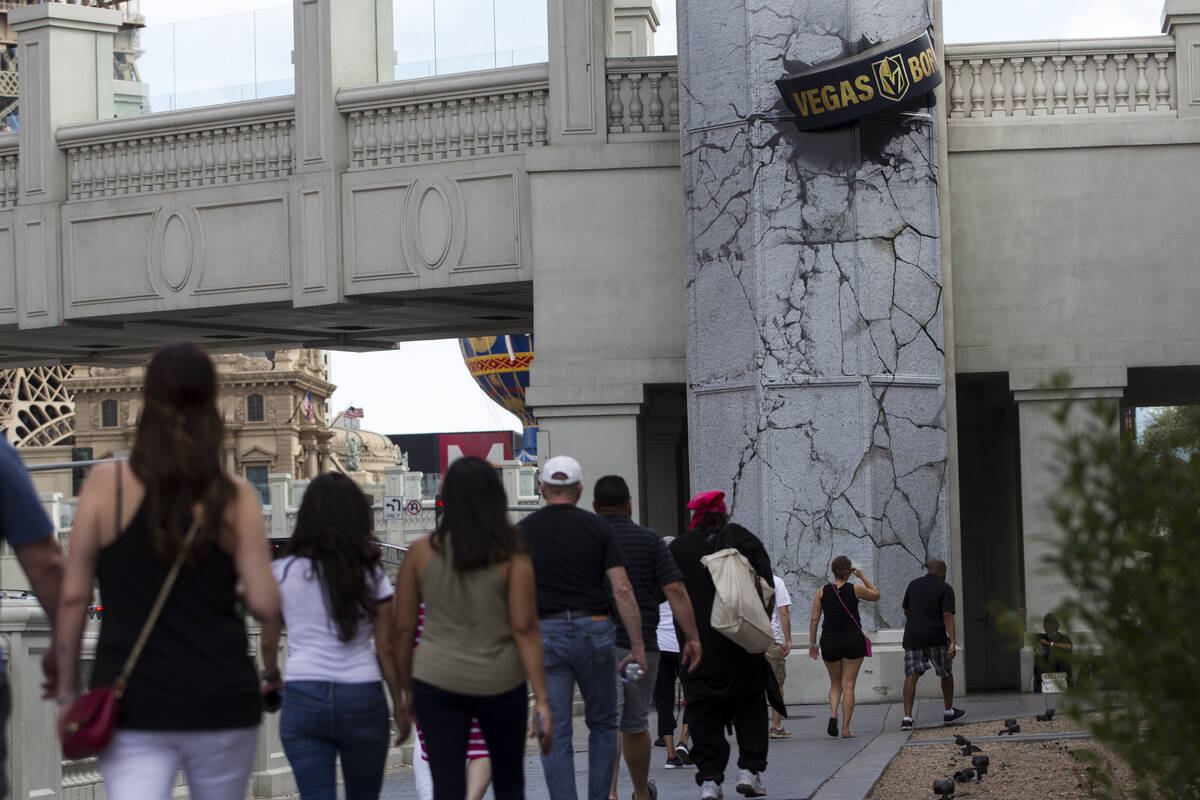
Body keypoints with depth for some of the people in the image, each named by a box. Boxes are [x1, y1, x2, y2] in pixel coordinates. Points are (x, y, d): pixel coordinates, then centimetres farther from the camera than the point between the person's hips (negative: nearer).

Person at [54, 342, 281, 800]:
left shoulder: (106, 484, -3)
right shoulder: (235, 497, -2)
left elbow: (73, 597, -1)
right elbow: (266, 605, -5)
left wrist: (68, 690, 9)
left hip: (132, 707, -1)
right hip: (221, 702, 1)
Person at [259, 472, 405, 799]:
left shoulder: (282, 572, -1)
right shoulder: (371, 575, -1)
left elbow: (268, 642, 8)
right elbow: (387, 648, -1)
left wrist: (271, 678, 29)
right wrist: (402, 704, 9)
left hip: (303, 698, 0)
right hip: (362, 698, 0)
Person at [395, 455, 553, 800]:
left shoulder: (420, 552, -3)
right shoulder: (511, 556, -7)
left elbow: (403, 629, 1)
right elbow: (525, 629, -11)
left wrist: (406, 690, 12)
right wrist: (541, 699, -10)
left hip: (437, 681, 1)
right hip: (499, 682, 0)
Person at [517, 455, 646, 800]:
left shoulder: (522, 531, 4)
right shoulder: (597, 527, 2)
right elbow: (622, 590, -4)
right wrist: (638, 646, 0)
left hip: (545, 634, 0)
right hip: (594, 631, 0)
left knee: (554, 732, 1)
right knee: (603, 724, 15)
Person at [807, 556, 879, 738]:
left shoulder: (822, 592, 1)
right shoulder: (855, 589, -4)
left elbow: (814, 619, 0)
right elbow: (875, 595, 15)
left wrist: (812, 643, 7)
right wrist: (862, 576, 16)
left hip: (829, 641, 2)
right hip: (853, 640, -2)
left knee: (835, 684, 17)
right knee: (848, 685, 3)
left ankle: (833, 714, -9)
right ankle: (846, 729, 0)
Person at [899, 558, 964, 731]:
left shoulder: (913, 585, 10)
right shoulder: (945, 589, -3)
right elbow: (948, 616, -13)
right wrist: (952, 643, -18)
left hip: (913, 637, 3)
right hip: (936, 638, -3)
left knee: (911, 676, -5)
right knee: (946, 672, 19)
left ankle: (907, 717, -18)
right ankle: (949, 712, 30)